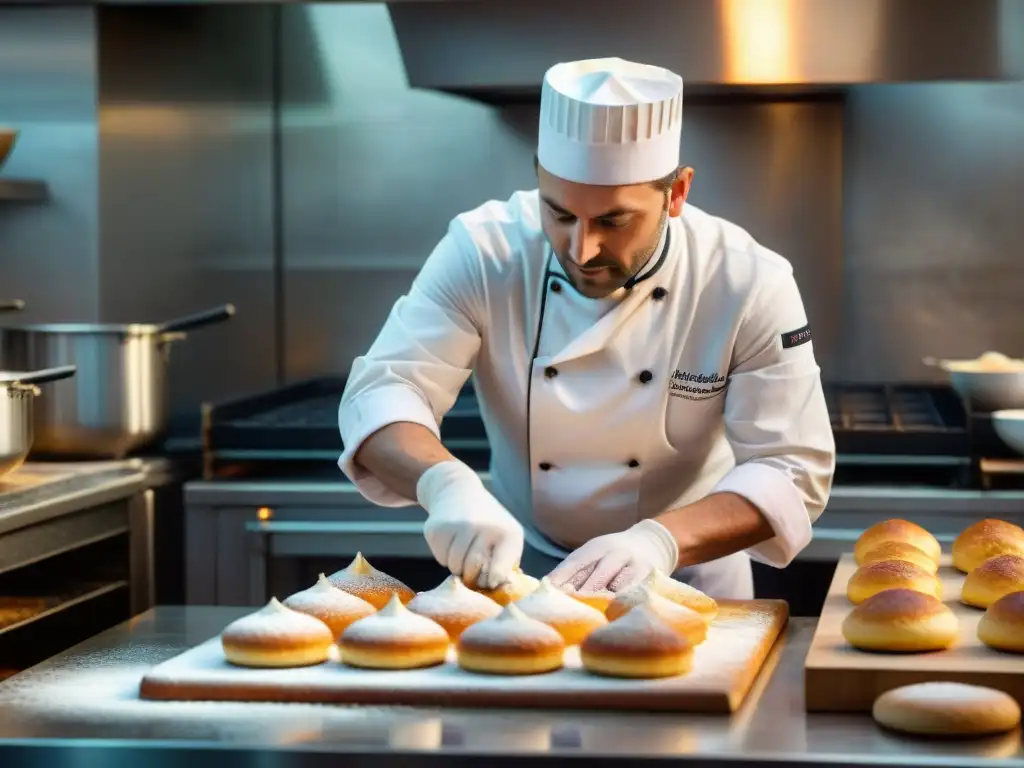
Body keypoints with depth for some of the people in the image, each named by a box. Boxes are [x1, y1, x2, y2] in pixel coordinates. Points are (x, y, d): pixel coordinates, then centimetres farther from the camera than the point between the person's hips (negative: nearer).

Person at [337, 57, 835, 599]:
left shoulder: (750, 285, -16)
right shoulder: (482, 254, -13)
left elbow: (793, 471, -16)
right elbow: (380, 395, -18)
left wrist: (660, 540, -33)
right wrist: (447, 484, -40)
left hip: (685, 589, 0)